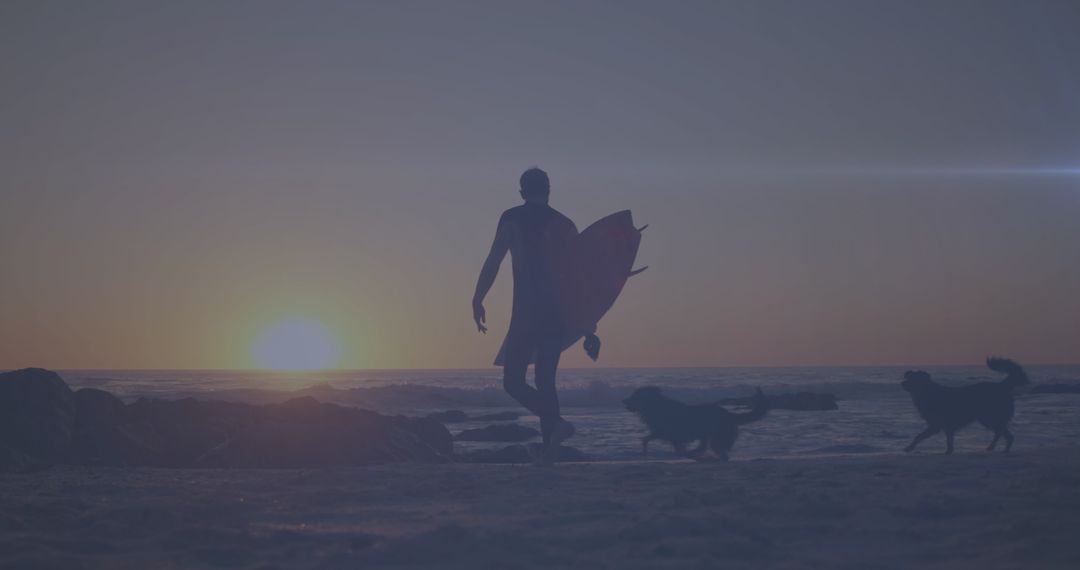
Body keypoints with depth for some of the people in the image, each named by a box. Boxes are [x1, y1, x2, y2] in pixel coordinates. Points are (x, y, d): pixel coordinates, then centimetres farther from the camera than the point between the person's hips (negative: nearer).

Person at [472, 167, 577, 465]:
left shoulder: (513, 219, 3)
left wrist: (477, 301, -2)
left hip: (527, 312, -5)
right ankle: (549, 446, 5)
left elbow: (493, 262, -6)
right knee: (545, 380, 12)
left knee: (513, 381, -2)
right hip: (559, 314, 5)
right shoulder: (565, 224, 13)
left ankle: (556, 423, -23)